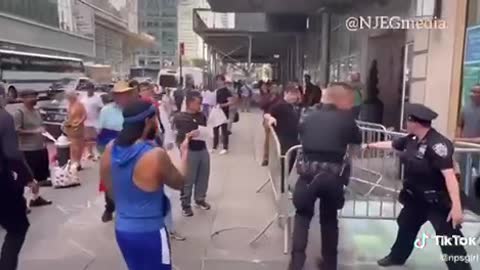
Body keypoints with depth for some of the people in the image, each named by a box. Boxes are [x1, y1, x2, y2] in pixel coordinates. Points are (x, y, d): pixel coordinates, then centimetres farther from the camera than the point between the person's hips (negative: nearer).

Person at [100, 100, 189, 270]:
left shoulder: (110, 150, -4)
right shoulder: (156, 156, -23)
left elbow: (110, 190, 9)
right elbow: (179, 183, -4)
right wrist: (185, 152, 10)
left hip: (122, 229, 7)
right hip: (150, 232, -6)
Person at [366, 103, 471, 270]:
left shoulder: (437, 144, -28)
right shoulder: (411, 139, -1)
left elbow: (449, 175, -33)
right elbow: (391, 145, 18)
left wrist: (456, 206, -38)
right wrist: (370, 145, 29)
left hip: (438, 200, -9)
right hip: (417, 197, 9)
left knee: (450, 240, -7)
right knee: (406, 226, 24)